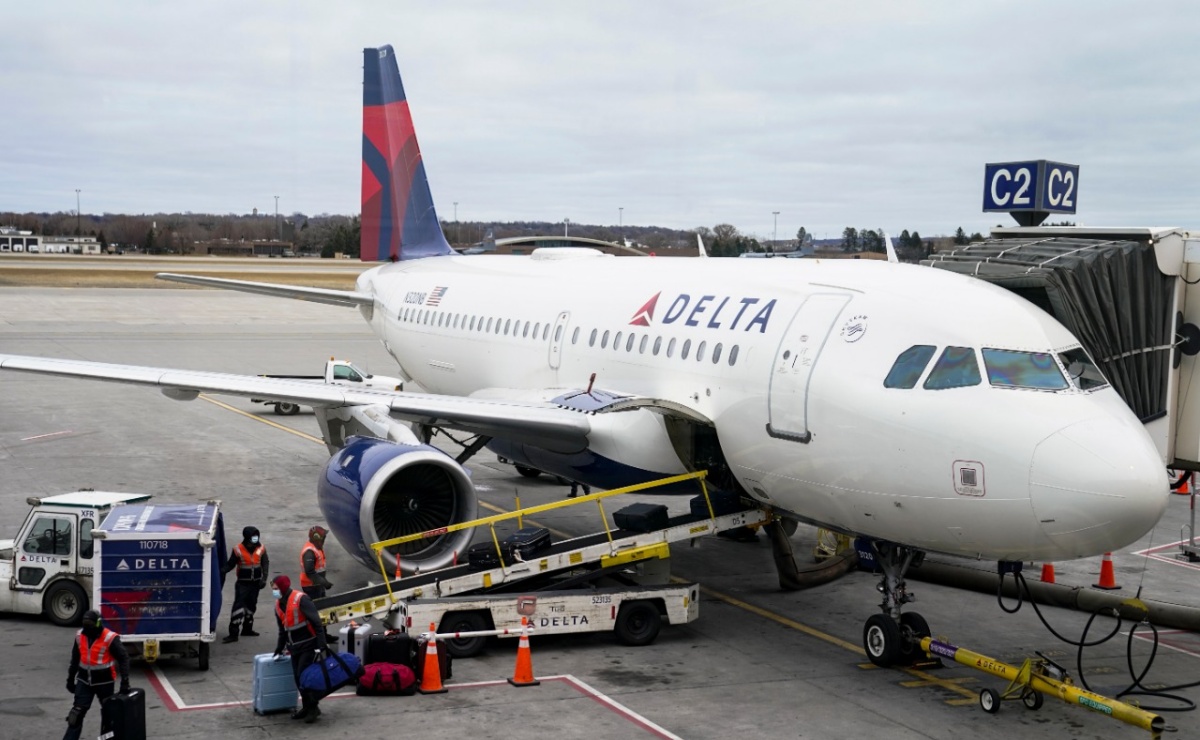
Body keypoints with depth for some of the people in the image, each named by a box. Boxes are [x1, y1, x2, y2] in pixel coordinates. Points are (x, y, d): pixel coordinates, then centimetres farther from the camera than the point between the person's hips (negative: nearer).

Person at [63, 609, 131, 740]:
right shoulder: (80, 636, -2)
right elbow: (75, 660, 12)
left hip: (104, 682, -4)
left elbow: (123, 659, -14)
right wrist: (70, 679, 15)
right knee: (77, 713, -2)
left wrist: (125, 682, -18)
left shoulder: (110, 638, -18)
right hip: (84, 681, 4)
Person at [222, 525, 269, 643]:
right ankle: (233, 634, -14)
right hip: (242, 583, -4)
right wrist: (222, 571, -22)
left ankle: (247, 629, 32)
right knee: (238, 606, -13)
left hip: (255, 583, 4)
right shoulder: (238, 549, -14)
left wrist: (264, 579, -6)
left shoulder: (261, 548, -5)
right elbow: (230, 564, -6)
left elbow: (265, 564, 2)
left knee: (251, 606, 16)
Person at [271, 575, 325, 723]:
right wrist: (279, 649, 24)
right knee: (298, 677, 8)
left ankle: (313, 707, 2)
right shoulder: (279, 604, 10)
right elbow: (282, 630, 23)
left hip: (308, 645, -8)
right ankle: (307, 707, 21)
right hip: (295, 648, 8)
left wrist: (320, 644, -22)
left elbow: (316, 622, -19)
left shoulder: (300, 599, -16)